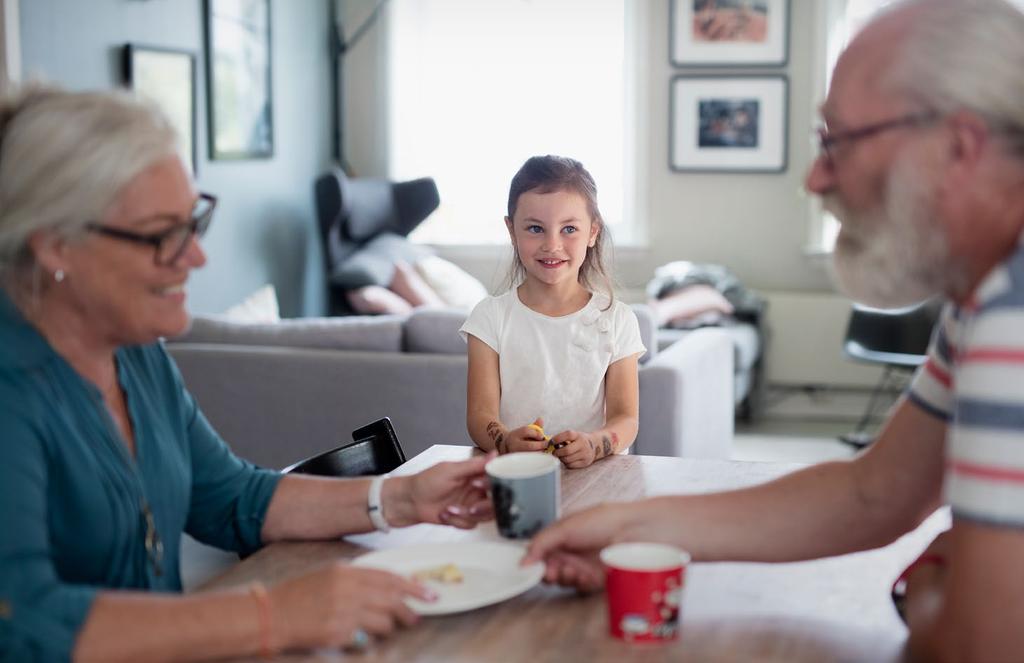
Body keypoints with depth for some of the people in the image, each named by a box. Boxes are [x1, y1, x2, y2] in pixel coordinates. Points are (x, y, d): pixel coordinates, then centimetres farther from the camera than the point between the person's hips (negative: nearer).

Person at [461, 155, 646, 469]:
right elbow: (480, 414, -2)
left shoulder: (617, 321, 6)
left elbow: (625, 419, -1)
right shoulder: (491, 317, 6)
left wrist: (593, 444, -24)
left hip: (595, 473, 0)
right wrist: (505, 441, -26)